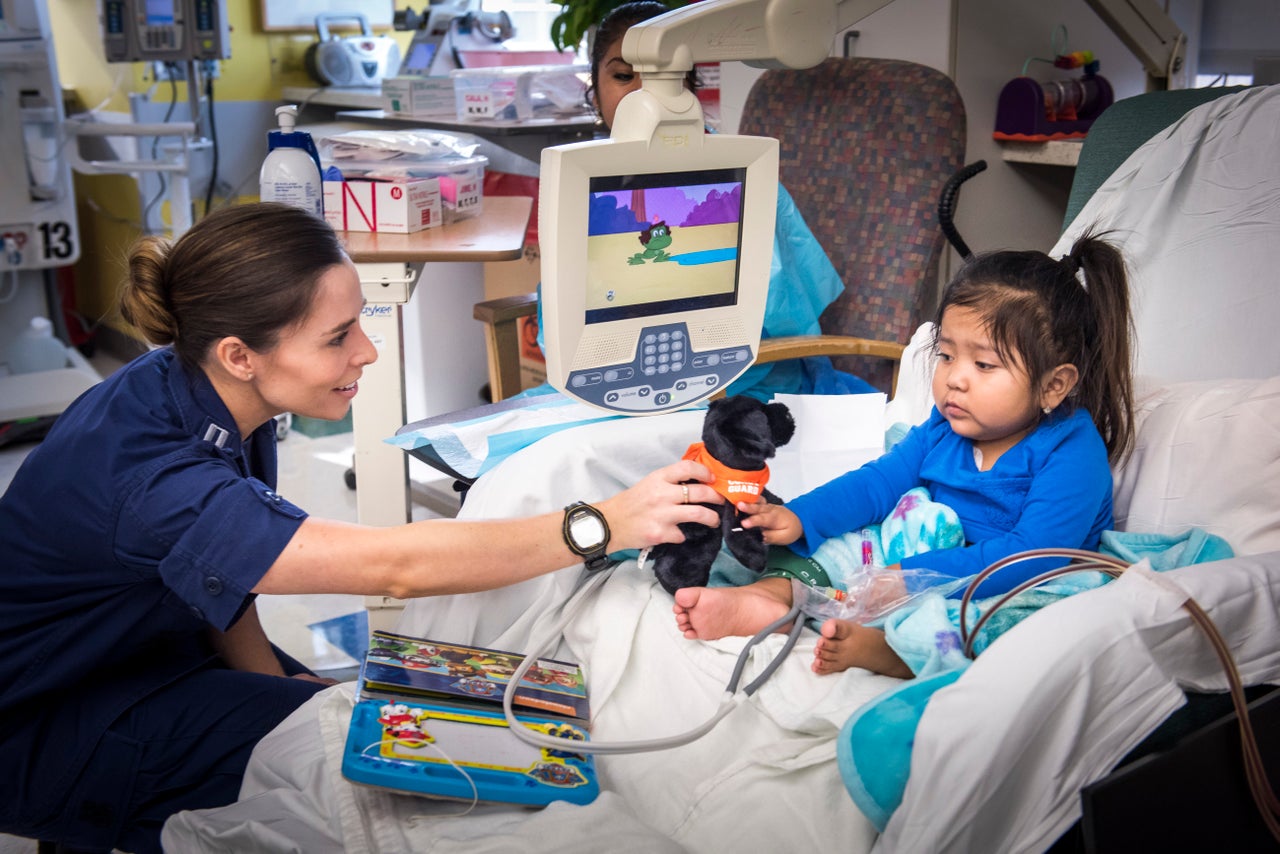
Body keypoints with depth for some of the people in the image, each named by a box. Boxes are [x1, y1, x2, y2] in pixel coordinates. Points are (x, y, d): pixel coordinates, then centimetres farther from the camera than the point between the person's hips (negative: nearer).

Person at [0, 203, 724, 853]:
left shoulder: (199, 392, -12)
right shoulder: (147, 473, -39)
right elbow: (396, 566, -43)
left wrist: (267, 674, -15)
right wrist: (603, 526, -42)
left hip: (151, 650, 7)